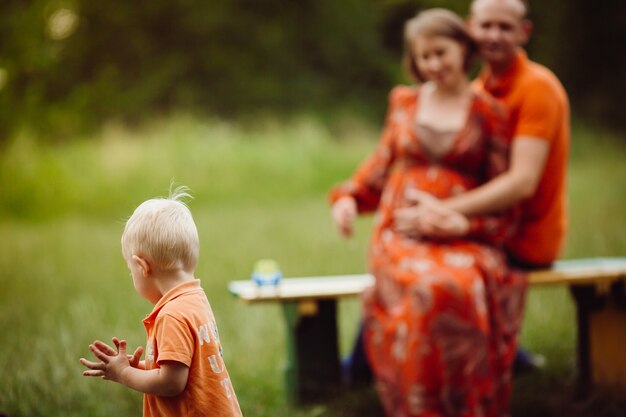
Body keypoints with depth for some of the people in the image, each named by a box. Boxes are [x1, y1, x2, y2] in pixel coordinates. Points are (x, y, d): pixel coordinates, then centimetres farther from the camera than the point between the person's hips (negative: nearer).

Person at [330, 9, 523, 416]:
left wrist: (463, 221, -11)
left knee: (467, 286, -36)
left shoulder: (488, 114, 9)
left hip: (463, 235, -1)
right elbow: (383, 163, 25)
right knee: (423, 287, -34)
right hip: (401, 231, 1)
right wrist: (349, 196, 7)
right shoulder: (404, 101, 17)